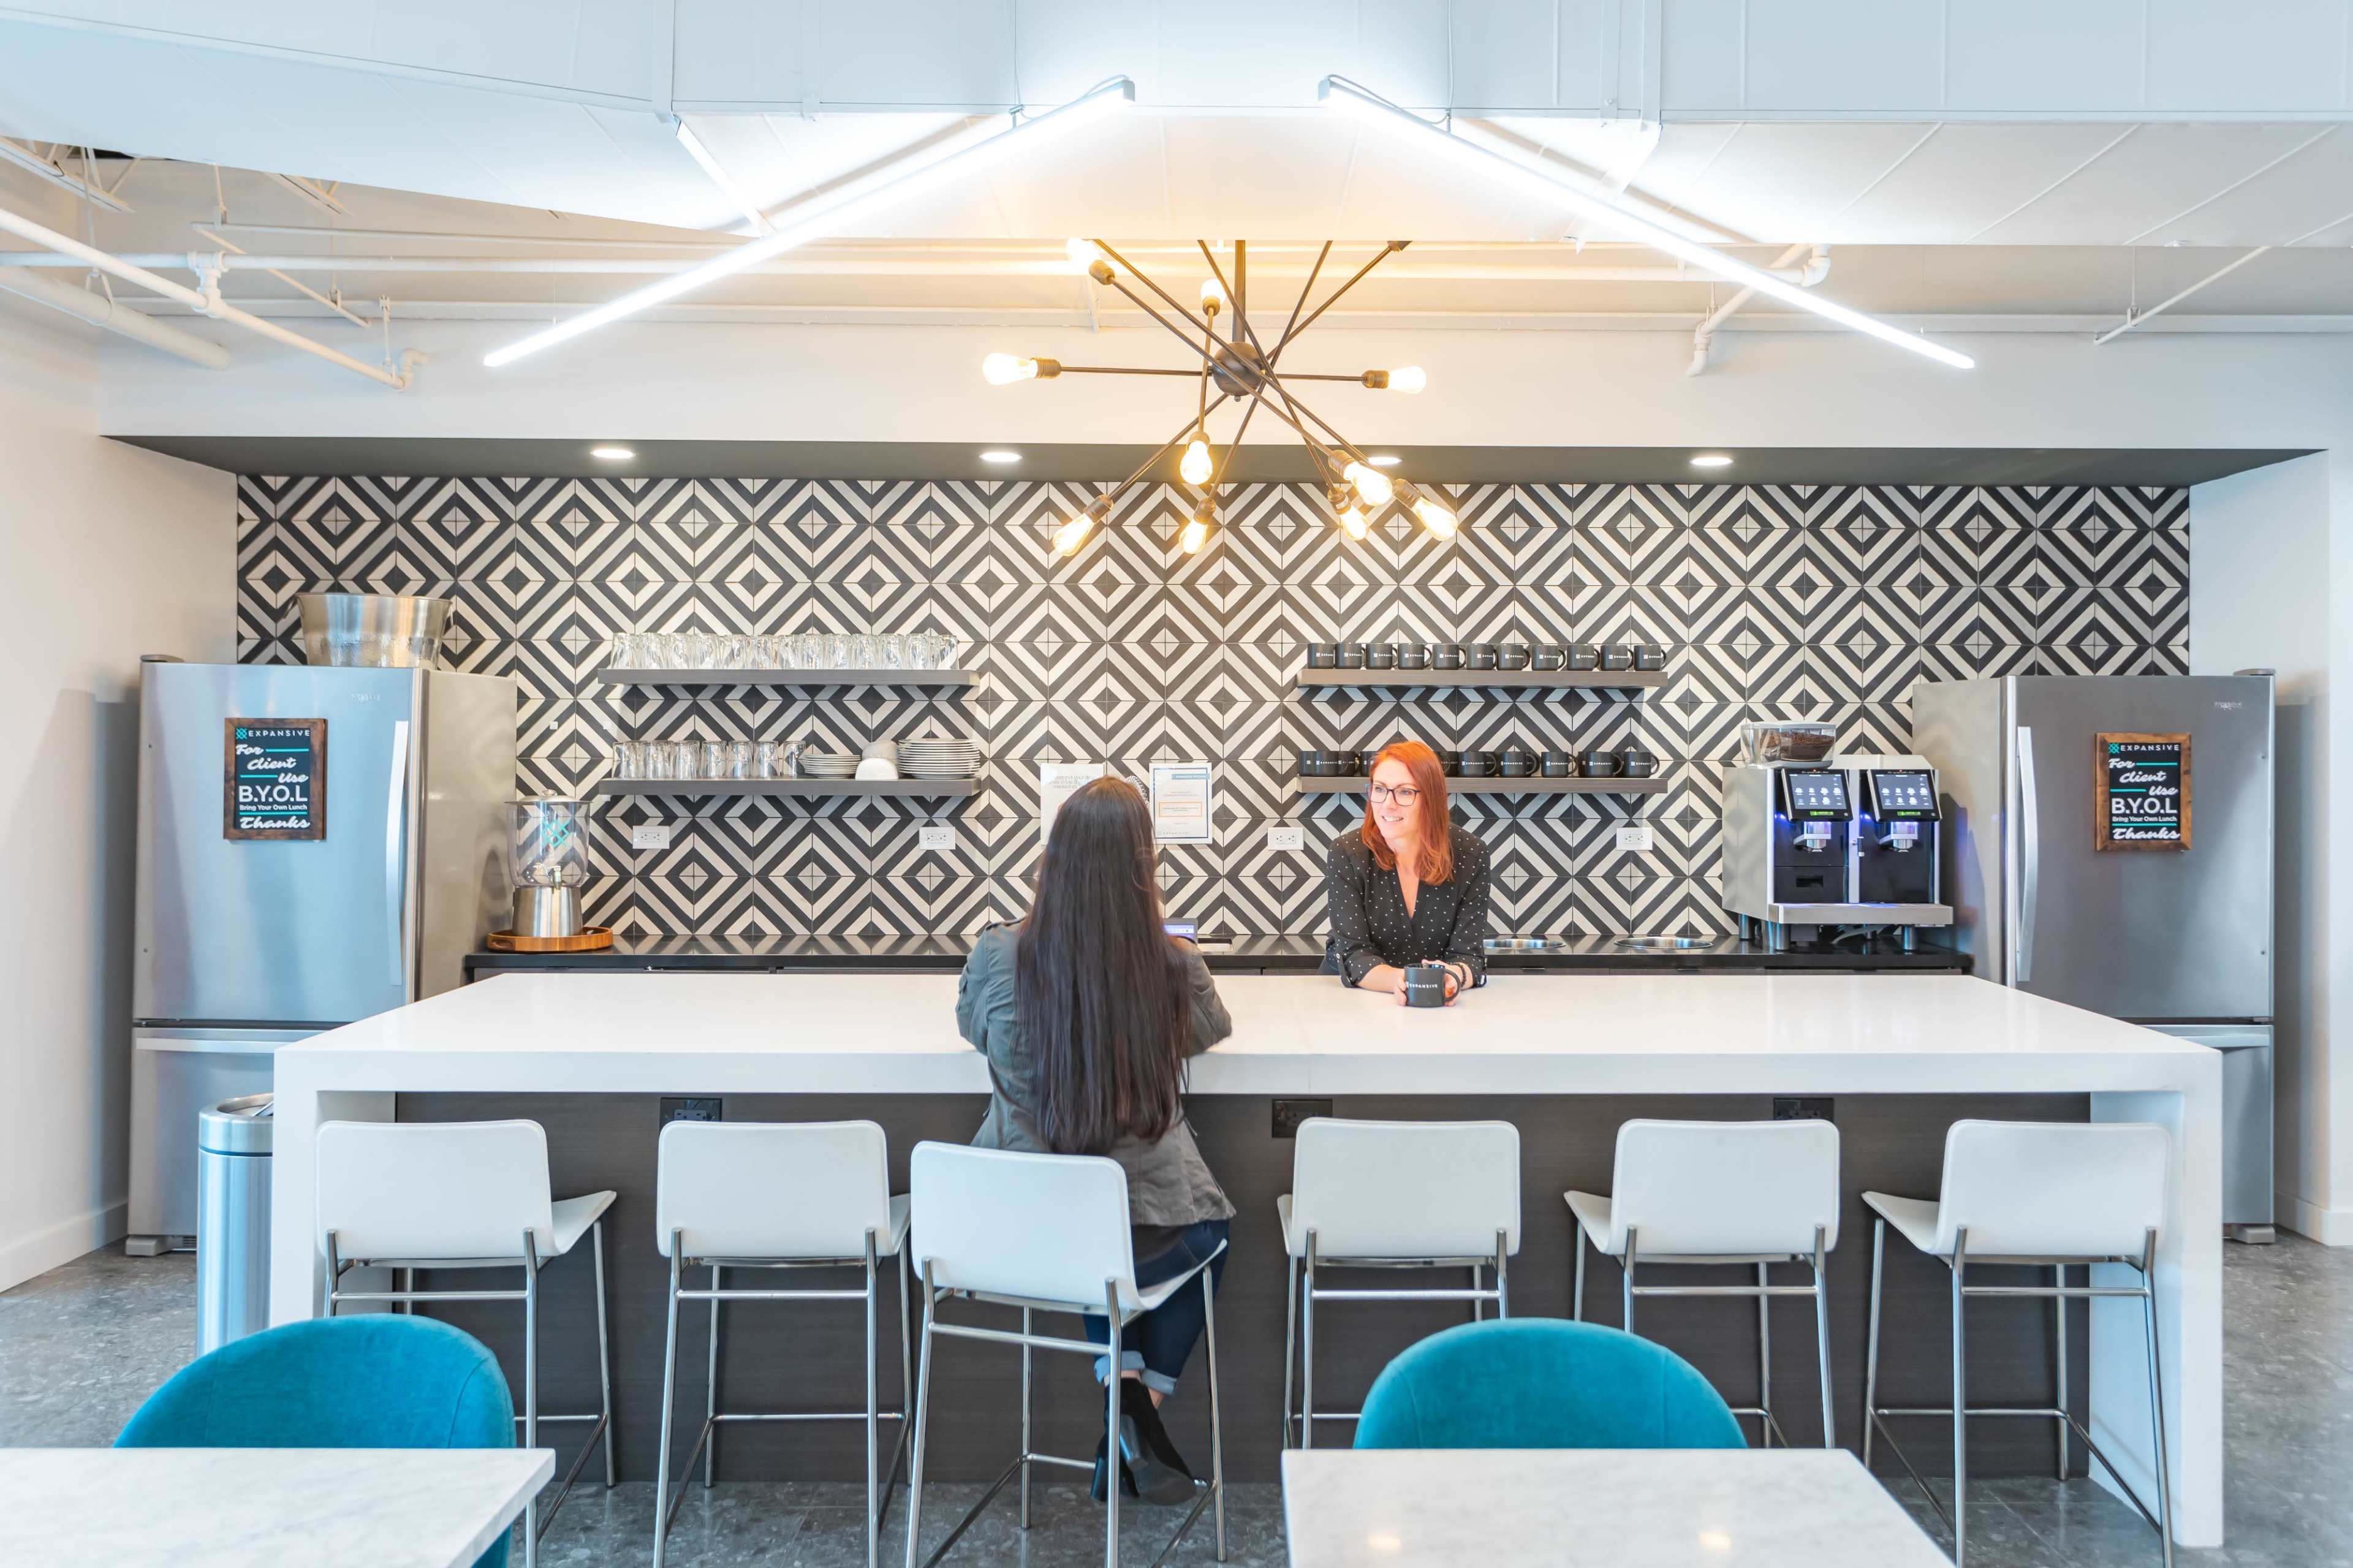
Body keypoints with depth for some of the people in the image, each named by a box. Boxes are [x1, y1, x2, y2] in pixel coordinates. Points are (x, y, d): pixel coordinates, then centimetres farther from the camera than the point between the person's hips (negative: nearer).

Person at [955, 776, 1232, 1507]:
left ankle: (1123, 1381, 19)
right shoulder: (1175, 966, -16)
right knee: (1209, 1234, 33)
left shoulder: (995, 955, -13)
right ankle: (1142, 1406, 18)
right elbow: (1213, 1030, 8)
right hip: (1148, 1229, -2)